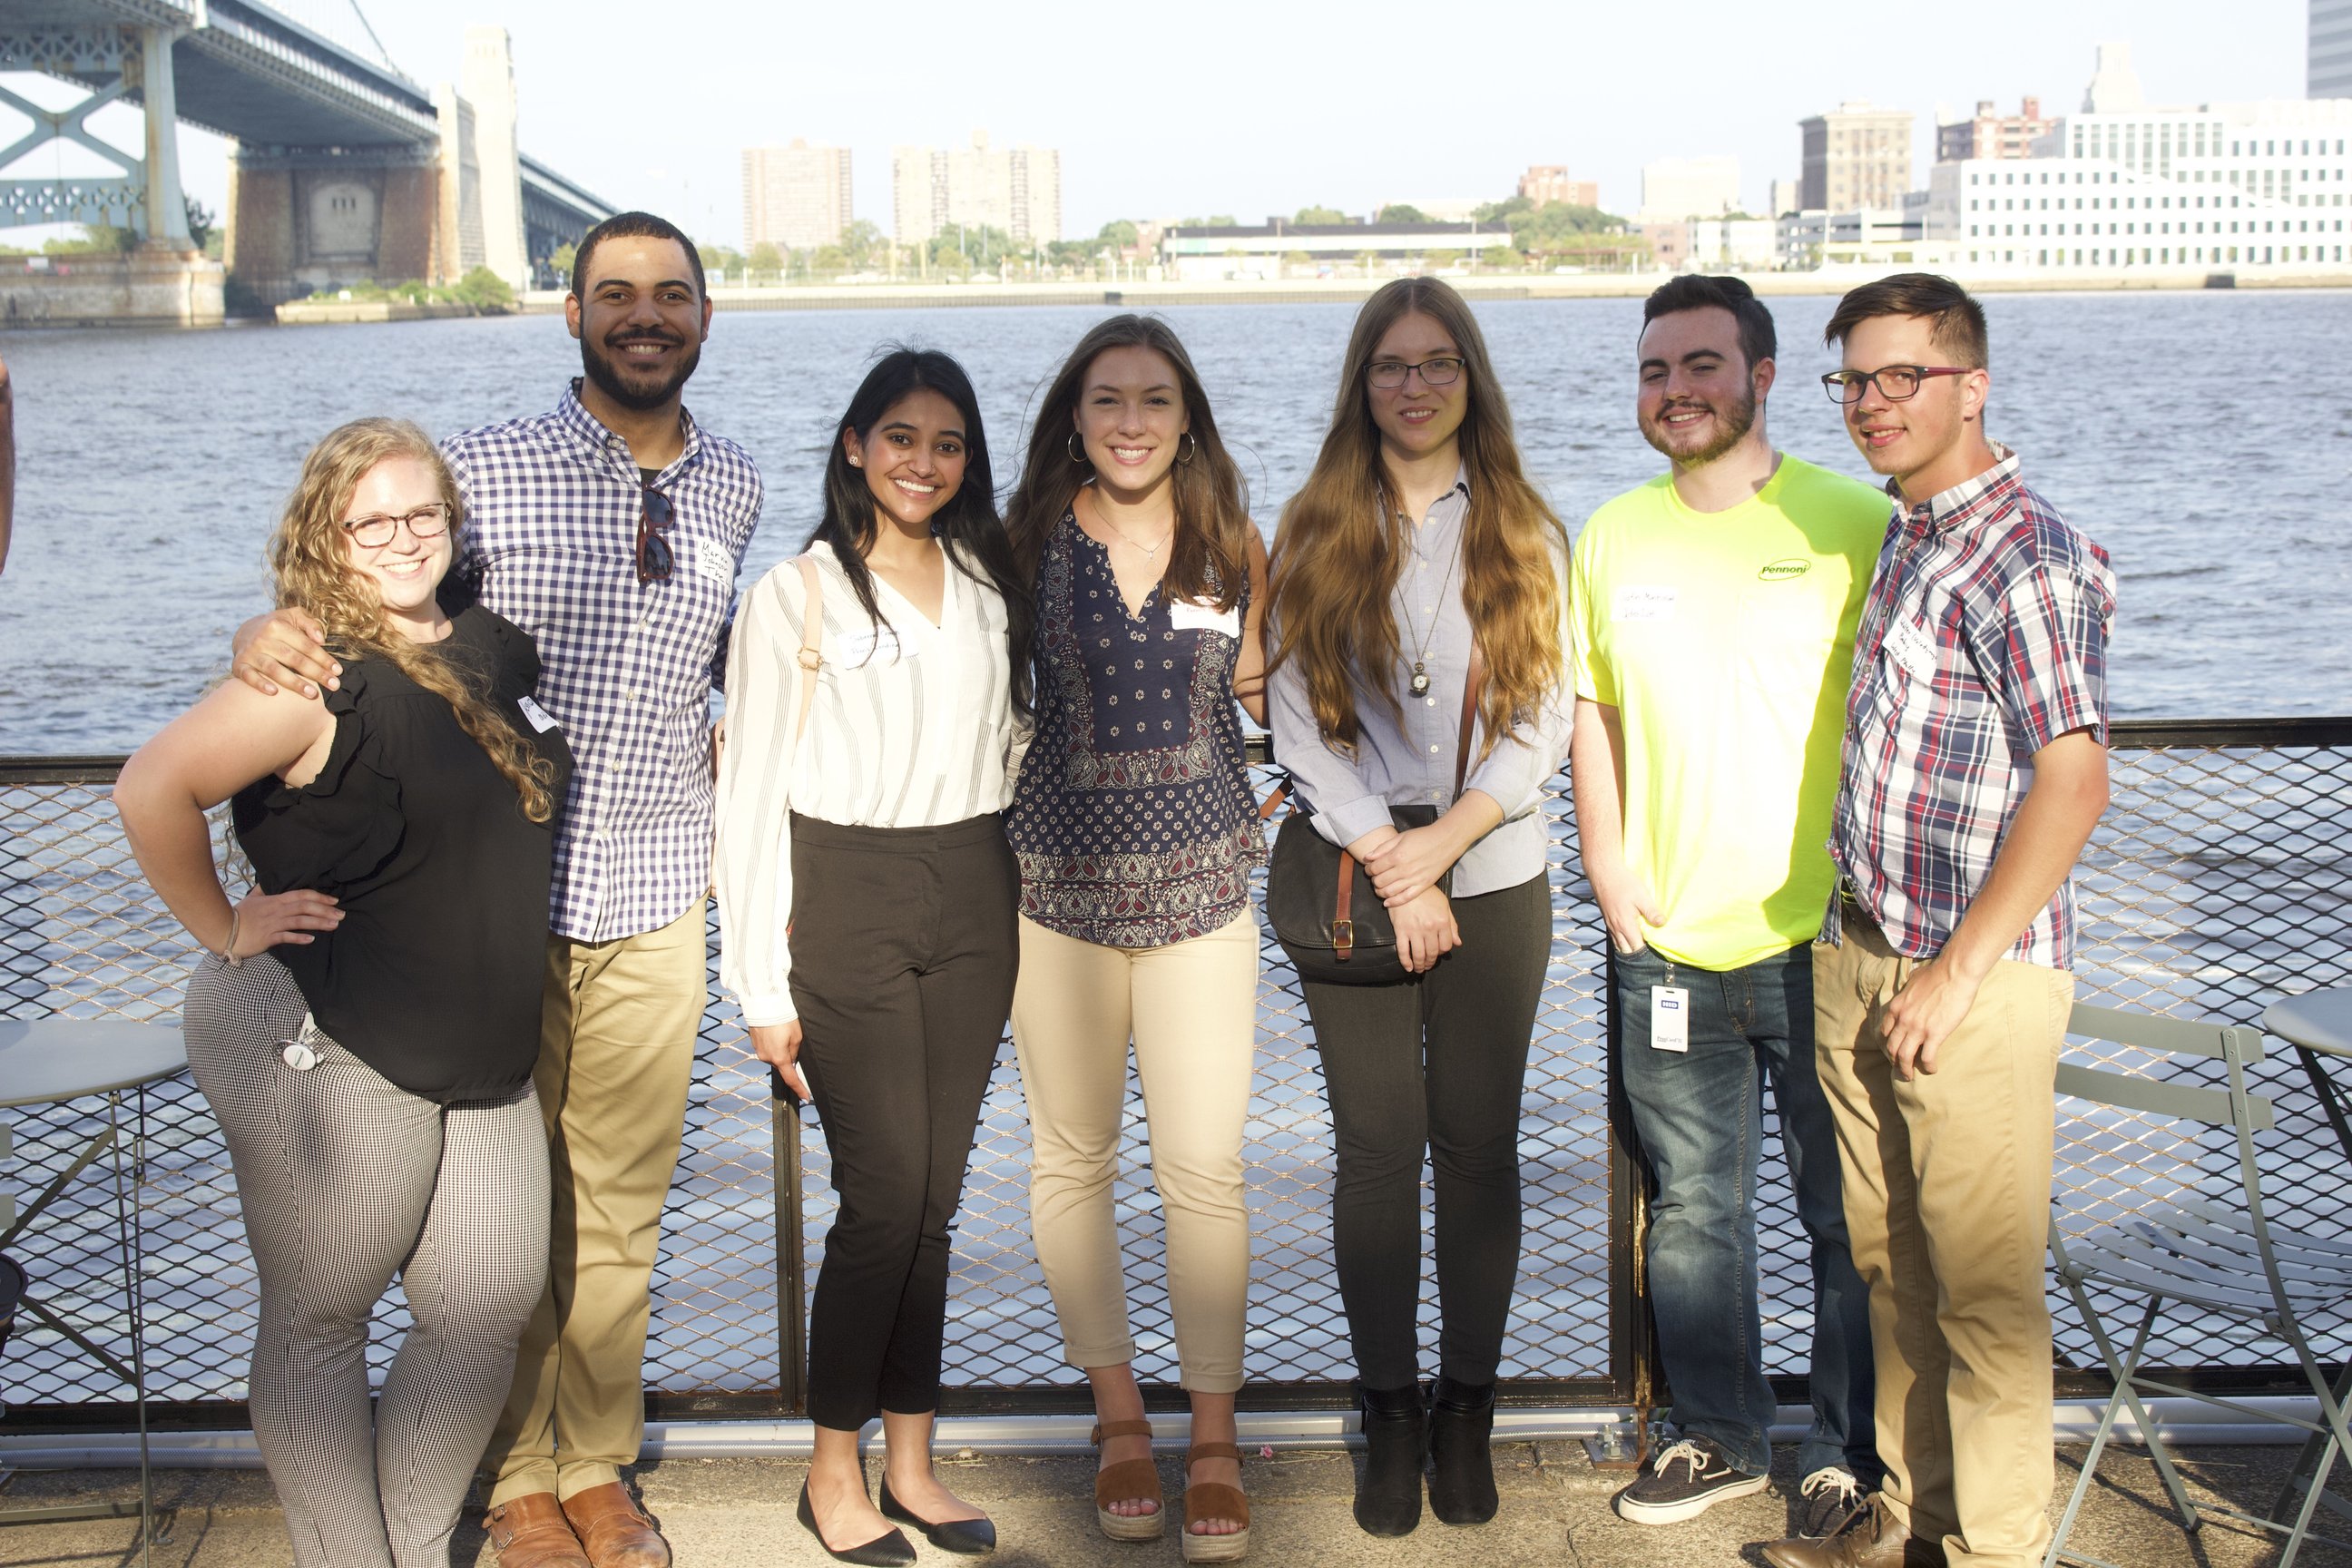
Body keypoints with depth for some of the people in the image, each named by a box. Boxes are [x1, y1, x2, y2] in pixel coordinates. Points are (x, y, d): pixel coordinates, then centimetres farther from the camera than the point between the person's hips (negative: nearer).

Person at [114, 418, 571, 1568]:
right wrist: (224, 931, -16)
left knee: (489, 1307, 12)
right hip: (327, 1052, -7)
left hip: (481, 1056, 8)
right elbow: (154, 789, -25)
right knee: (319, 1323, 7)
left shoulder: (496, 650, 8)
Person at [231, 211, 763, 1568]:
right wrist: (268, 637, -25)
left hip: (656, 899, 3)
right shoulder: (484, 468, -6)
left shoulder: (731, 489, 6)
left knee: (623, 1200, 12)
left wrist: (733, 749, 8)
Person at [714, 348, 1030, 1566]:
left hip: (973, 906, 4)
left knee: (934, 1195, 8)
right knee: (885, 1197, -5)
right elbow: (751, 795, -4)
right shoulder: (797, 597, -3)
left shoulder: (990, 585, 11)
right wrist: (764, 988, -8)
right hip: (848, 908, -4)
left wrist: (1017, 915, 8)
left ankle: (911, 1460, 20)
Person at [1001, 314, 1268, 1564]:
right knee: (1070, 1155, 9)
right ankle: (1119, 1417, 27)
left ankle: (1213, 1440, 13)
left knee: (1204, 1168, -2)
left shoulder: (1235, 547, 4)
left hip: (1197, 882, 0)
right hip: (1056, 875, 0)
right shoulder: (1026, 540, 0)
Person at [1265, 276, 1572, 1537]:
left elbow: (1543, 723, 1)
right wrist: (1387, 865, -10)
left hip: (1493, 877, 1)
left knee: (1479, 1145, 5)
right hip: (1355, 877, 0)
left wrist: (1440, 846, -11)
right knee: (1377, 1148, 2)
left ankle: (1467, 1409, 18)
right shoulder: (1313, 533, 4)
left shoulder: (1523, 535, 5)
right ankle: (1390, 1412, 16)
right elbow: (1299, 722, -2)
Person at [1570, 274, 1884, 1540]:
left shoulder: (1853, 525, -5)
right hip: (1667, 943, 4)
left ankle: (1852, 1453, 25)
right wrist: (1610, 875, 4)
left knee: (1848, 1215, 7)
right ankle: (1721, 1435, 32)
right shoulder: (1612, 536, 7)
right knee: (1690, 1205, 14)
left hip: (1823, 940, -3)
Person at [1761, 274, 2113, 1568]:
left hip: (1975, 979, -9)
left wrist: (1955, 973, -19)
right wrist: (1858, 942, 17)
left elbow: (2072, 783, -21)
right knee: (1888, 1260, 17)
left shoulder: (2027, 558, -16)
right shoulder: (1902, 535, 12)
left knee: (1982, 1283, 2)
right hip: (1858, 953, 9)